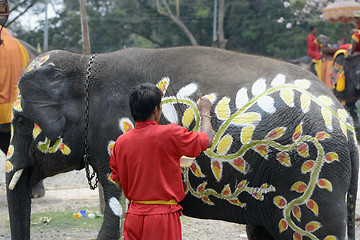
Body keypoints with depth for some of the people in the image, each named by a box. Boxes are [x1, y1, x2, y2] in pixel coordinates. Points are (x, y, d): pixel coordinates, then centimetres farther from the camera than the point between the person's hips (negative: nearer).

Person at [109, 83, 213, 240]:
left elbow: (119, 184, 10)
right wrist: (205, 113, 19)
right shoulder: (171, 134, -11)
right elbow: (207, 141, 2)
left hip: (134, 217, 5)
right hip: (163, 217, -5)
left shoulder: (121, 142, 2)